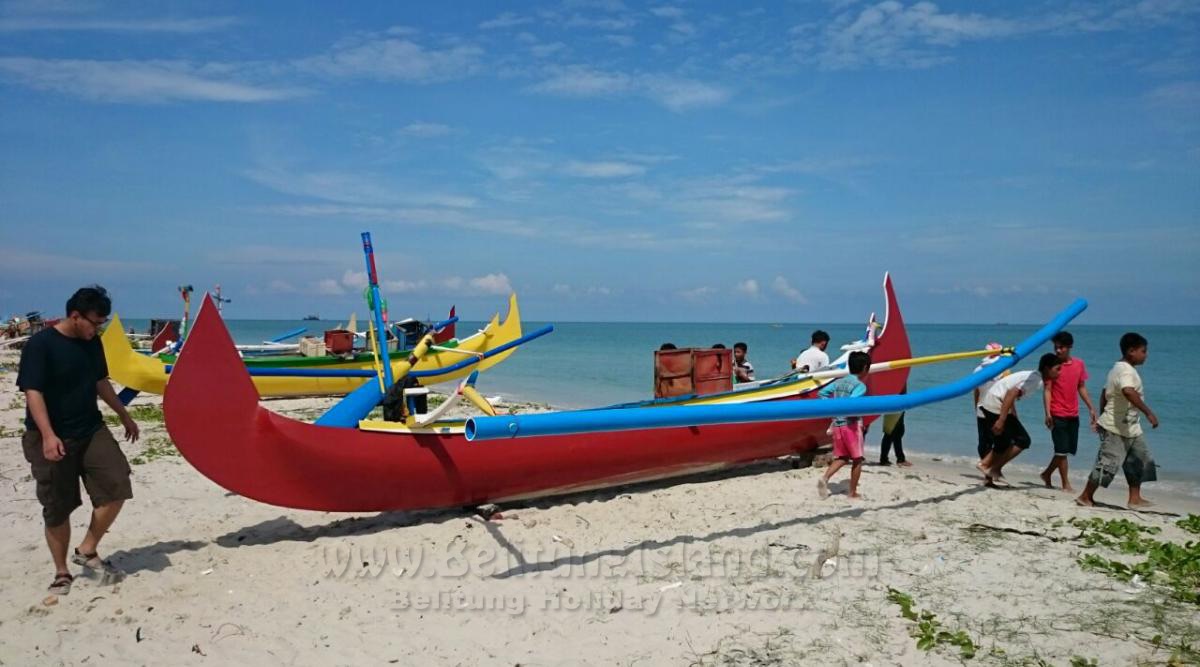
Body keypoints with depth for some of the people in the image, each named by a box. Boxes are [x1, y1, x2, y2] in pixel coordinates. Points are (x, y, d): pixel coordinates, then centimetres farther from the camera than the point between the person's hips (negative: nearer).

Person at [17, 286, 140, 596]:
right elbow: (33, 392, -19)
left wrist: (124, 416, 25)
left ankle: (87, 550, 11)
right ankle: (62, 572, 19)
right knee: (58, 509, 4)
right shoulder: (40, 345, -14)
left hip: (91, 430, 6)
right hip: (53, 440, -5)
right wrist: (48, 435, -29)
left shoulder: (92, 343, 6)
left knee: (116, 487, -8)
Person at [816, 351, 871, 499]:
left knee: (841, 457, 15)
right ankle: (853, 492, 13)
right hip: (852, 425, -6)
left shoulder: (839, 382, 10)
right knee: (857, 459, 9)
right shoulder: (860, 385, -11)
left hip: (837, 424, 6)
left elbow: (822, 393, 6)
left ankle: (825, 478, -8)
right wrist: (857, 415, -12)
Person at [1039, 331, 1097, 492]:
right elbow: (1047, 390, -9)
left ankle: (1047, 474, 27)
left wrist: (1091, 408, 10)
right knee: (1062, 450, -2)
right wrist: (1047, 413, -18)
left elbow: (1081, 388, 15)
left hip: (1073, 415, 5)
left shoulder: (1079, 364, 7)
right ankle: (1066, 484, 6)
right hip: (1058, 415, -5)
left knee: (1069, 450, 11)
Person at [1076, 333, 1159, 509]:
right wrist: (1148, 412, -40)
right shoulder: (1126, 370, -18)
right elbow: (1128, 391, -39)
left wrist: (1102, 416, 25)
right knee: (1108, 463, -7)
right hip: (1117, 429, -11)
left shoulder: (1118, 368, 14)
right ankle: (1085, 496, 1)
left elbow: (1104, 394, 21)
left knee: (1141, 460, 15)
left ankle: (1135, 498, 21)